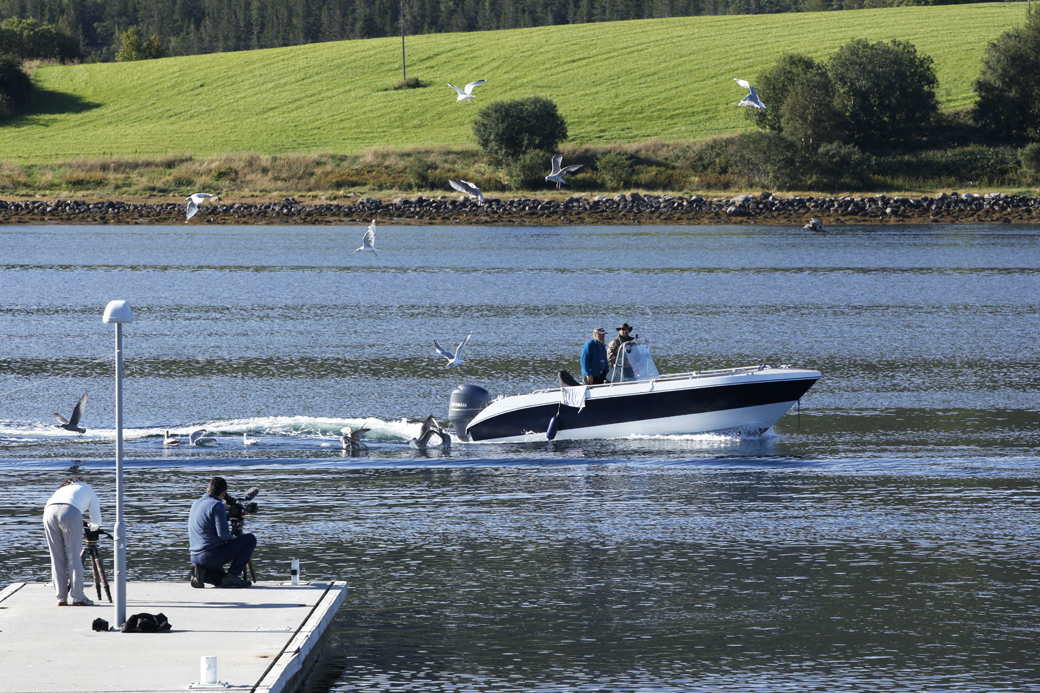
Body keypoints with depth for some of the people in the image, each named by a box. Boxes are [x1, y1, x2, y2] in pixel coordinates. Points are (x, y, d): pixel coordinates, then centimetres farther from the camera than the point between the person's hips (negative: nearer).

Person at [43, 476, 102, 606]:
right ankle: (77, 597, -1)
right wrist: (93, 528, 54)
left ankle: (61, 597, 6)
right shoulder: (88, 490, 31)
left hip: (49, 512, 4)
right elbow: (96, 521, 31)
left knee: (57, 558, 9)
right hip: (70, 512, -4)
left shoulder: (62, 489, 41)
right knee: (74, 557, 2)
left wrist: (77, 534, 53)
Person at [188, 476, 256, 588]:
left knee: (220, 580, 32)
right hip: (212, 556, -8)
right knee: (250, 540, 0)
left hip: (195, 557, 8)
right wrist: (231, 539, 4)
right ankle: (232, 575, -5)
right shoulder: (217, 505, -11)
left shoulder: (196, 504, 14)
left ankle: (200, 572, 0)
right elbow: (223, 534, -18)